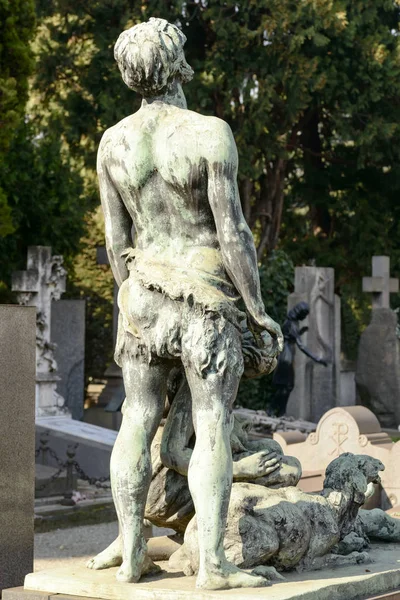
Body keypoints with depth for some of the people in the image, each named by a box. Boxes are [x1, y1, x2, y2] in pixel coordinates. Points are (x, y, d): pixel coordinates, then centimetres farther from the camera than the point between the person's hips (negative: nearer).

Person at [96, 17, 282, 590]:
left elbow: (116, 238, 5)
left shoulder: (114, 141, 0)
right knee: (213, 428, -1)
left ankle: (131, 555, 13)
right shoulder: (210, 133, -14)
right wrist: (259, 311, -8)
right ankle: (213, 563, -2)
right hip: (208, 294, -5)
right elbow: (233, 232, -15)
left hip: (144, 290, 5)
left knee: (138, 422, 9)